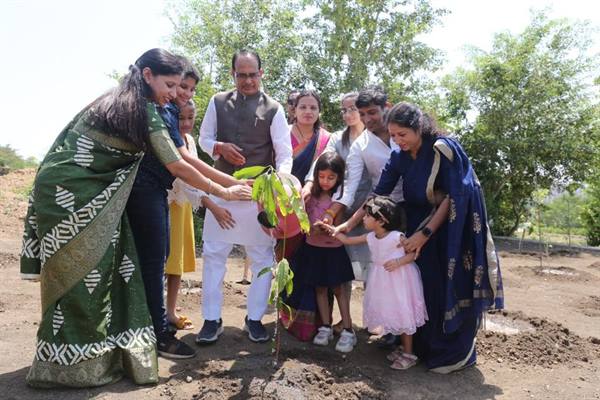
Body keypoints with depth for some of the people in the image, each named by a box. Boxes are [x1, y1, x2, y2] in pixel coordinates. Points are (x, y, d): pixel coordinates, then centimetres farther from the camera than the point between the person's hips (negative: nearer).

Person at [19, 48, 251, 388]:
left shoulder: (116, 100, 14)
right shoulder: (145, 111, -12)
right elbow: (178, 167, -11)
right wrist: (224, 193, -3)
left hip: (86, 193, 8)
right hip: (70, 193, -8)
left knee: (90, 273, 11)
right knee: (84, 274, -1)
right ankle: (84, 364, 11)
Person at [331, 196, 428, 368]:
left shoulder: (397, 237, -22)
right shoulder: (370, 237, -2)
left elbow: (415, 252, -15)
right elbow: (347, 240, 5)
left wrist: (399, 262, -29)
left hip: (399, 280, -7)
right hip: (383, 281, 7)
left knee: (403, 315, 3)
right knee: (395, 314, 17)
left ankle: (408, 354, 17)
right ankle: (403, 348, 34)